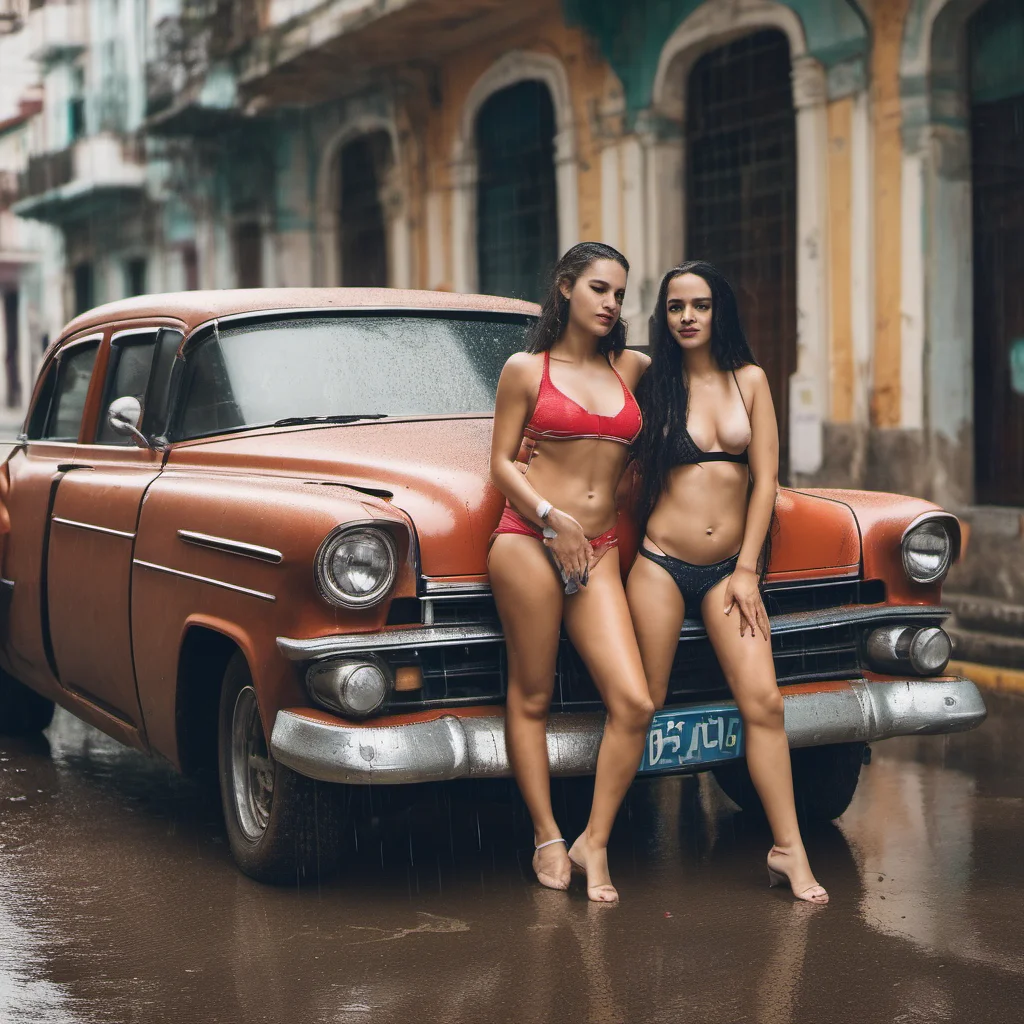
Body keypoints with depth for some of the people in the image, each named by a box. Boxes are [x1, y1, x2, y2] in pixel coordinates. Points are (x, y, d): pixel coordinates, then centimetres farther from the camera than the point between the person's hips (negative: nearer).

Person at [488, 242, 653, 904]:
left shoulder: (631, 368, 14)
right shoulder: (526, 370, 5)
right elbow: (502, 462, 2)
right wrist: (552, 516, -11)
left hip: (598, 552, 3)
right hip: (529, 542, -3)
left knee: (634, 703, -10)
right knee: (531, 698, 2)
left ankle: (595, 843, 2)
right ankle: (548, 838, 15)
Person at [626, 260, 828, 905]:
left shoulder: (749, 381, 5)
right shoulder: (655, 383, 5)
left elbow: (765, 479, 2)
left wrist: (748, 569, -3)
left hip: (728, 568, 1)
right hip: (661, 563, -1)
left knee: (763, 702, -9)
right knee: (645, 707, 0)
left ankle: (789, 850, -7)